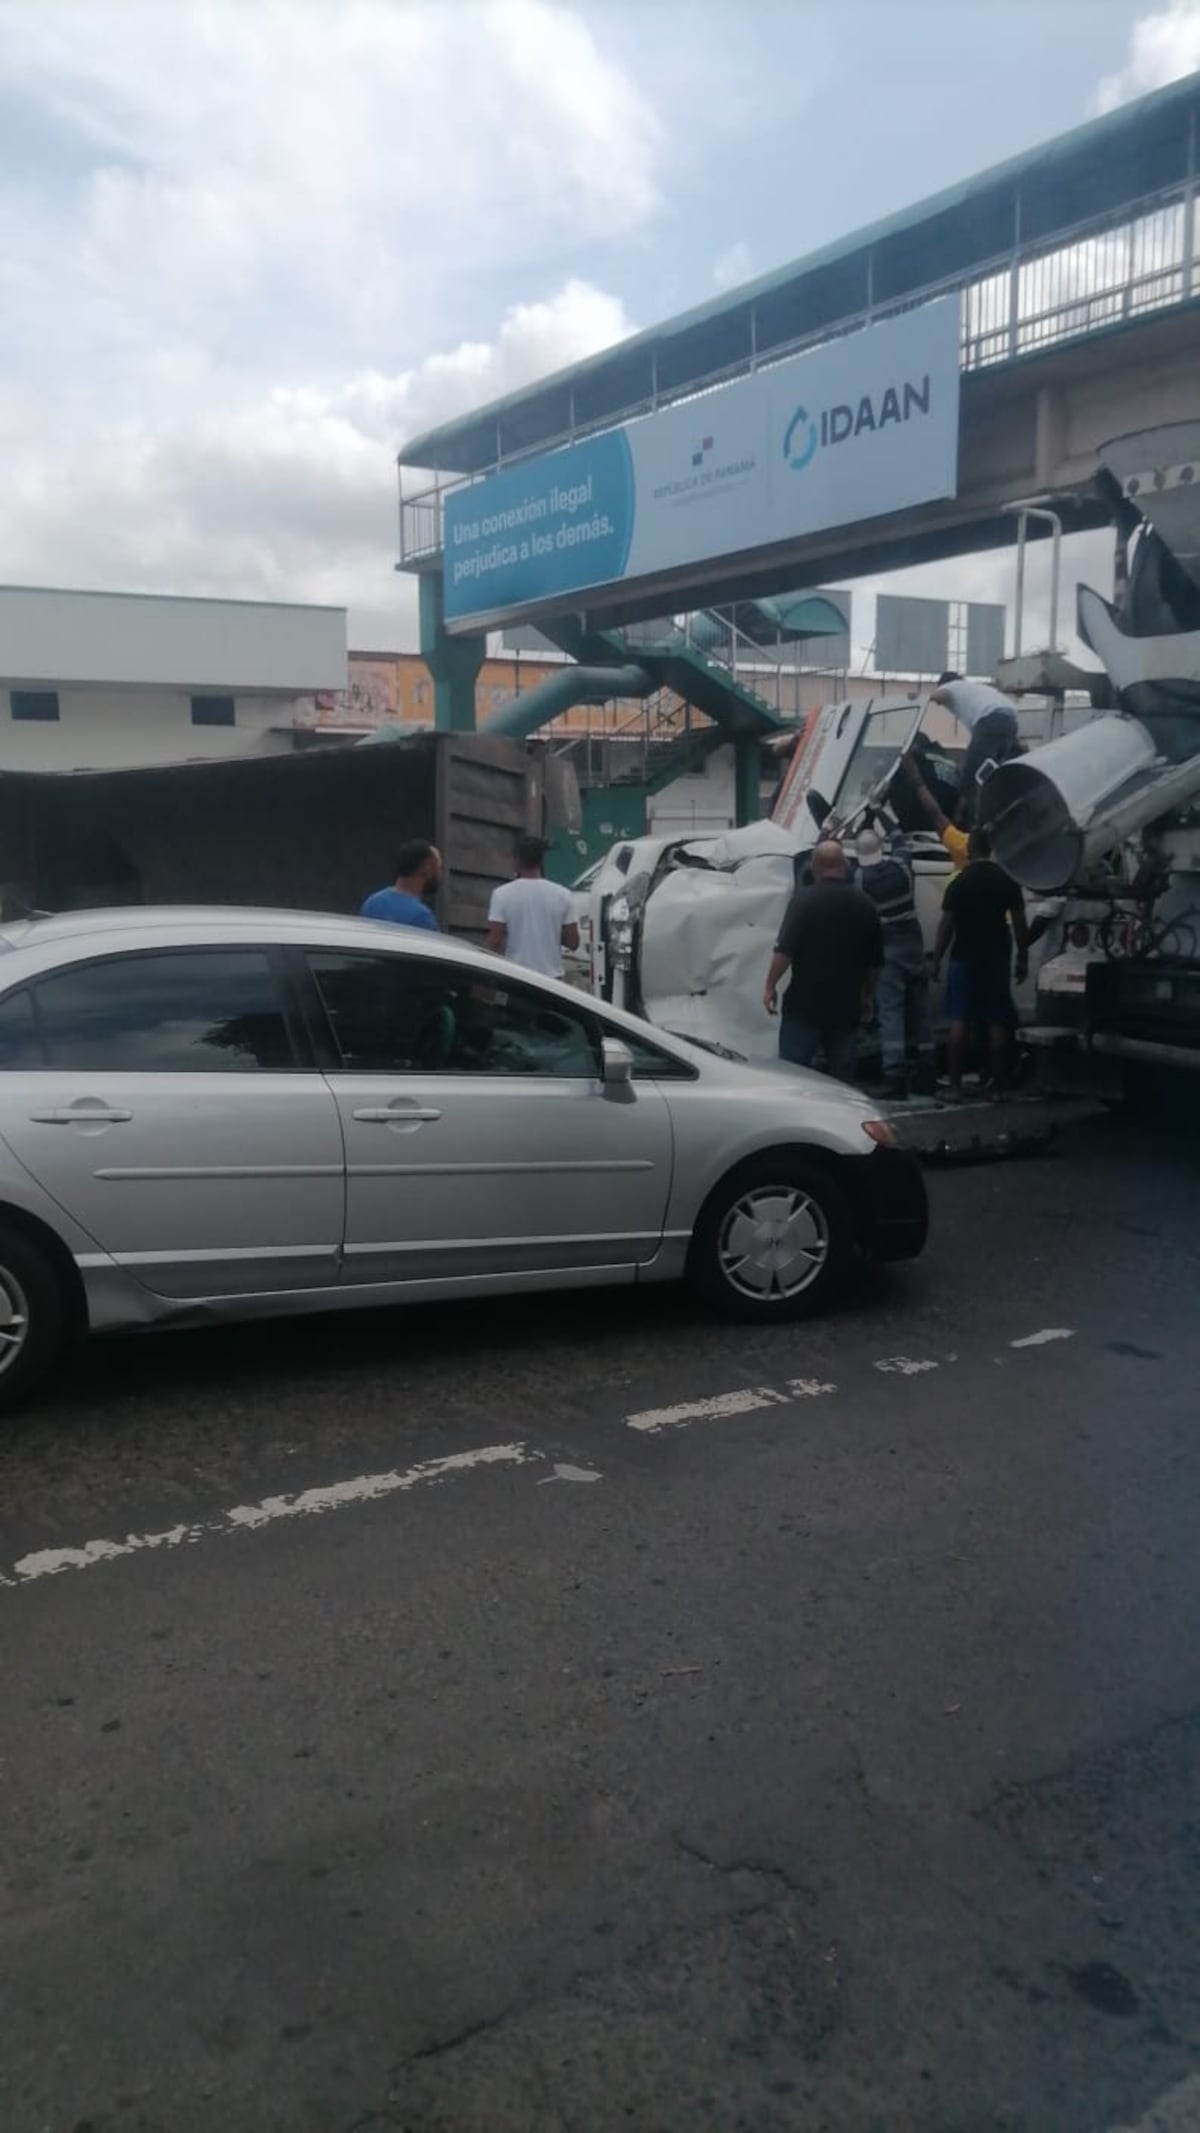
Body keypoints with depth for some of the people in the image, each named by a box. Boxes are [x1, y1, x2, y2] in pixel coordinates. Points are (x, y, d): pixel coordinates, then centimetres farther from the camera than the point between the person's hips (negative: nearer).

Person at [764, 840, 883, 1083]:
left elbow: (785, 950, -16)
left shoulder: (805, 899, -9)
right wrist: (868, 997, 24)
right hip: (846, 1007, 4)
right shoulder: (865, 904, 7)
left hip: (805, 1004, -4)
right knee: (842, 1077, 10)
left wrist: (770, 985, -7)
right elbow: (874, 961, 13)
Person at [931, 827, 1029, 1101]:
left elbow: (947, 924, -5)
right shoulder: (1007, 880, 1)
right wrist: (1023, 957, 9)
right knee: (996, 1022, 4)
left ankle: (955, 1086, -1)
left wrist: (937, 959, 2)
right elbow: (1019, 921, 1)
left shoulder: (960, 881, -4)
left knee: (959, 1021, 2)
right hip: (996, 957, 2)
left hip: (964, 956, -1)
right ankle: (997, 1086, 5)